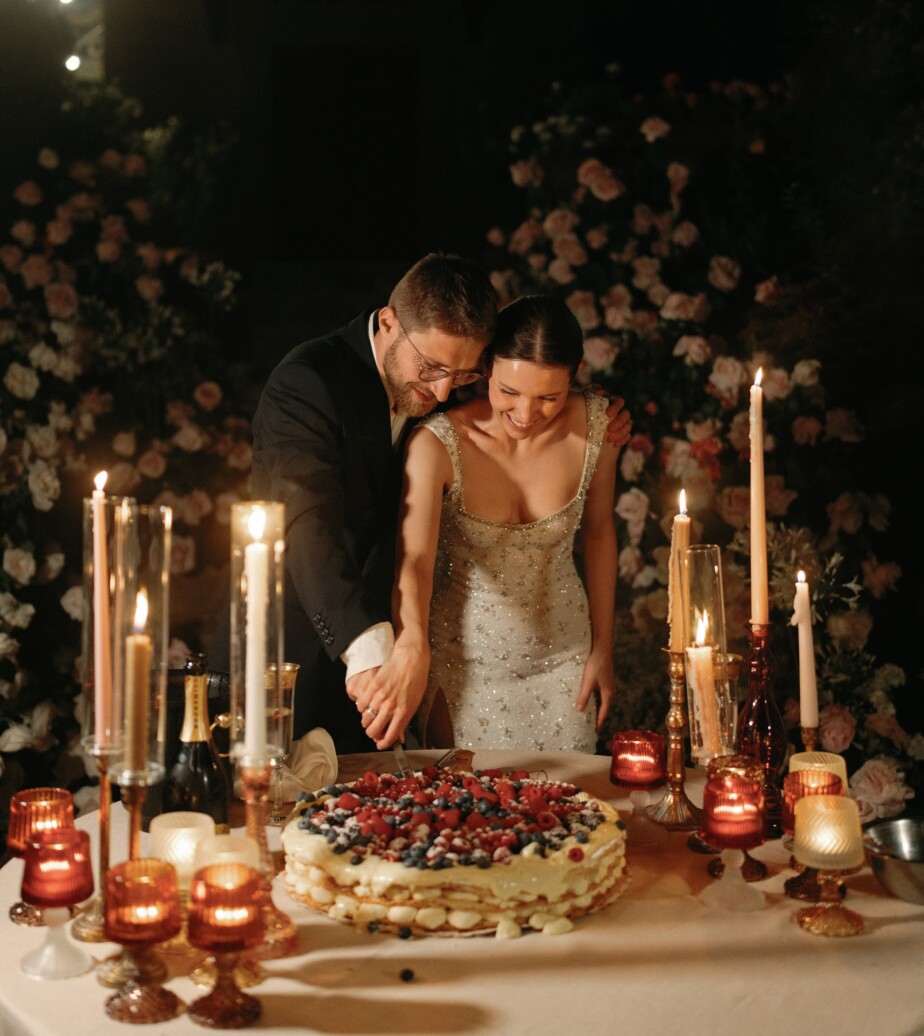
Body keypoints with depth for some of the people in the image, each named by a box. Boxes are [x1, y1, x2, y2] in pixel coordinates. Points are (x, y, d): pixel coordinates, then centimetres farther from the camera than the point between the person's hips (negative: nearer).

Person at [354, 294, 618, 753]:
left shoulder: (594, 425, -13)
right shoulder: (437, 442, -23)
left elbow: (598, 532, 1)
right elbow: (414, 559, -35)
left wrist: (602, 649, 5)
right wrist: (412, 648, -55)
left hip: (560, 659, 3)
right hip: (462, 663, -2)